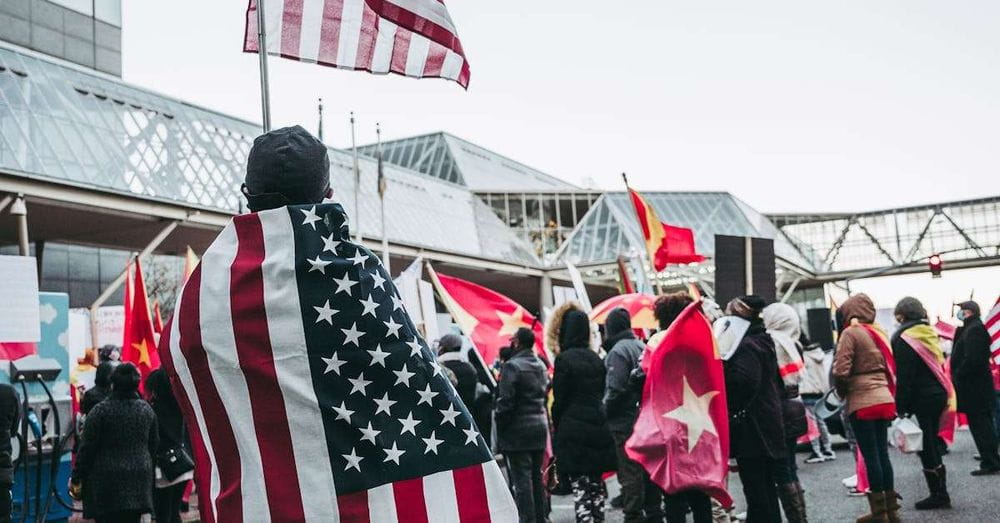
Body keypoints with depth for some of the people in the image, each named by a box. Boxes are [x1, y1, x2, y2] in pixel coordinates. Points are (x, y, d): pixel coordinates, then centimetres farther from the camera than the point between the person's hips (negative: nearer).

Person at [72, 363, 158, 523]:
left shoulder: (100, 410, -9)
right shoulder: (146, 409, 6)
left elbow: (87, 448, -8)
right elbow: (154, 444, 13)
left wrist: (77, 477, 1)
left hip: (107, 479, -4)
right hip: (139, 477, 5)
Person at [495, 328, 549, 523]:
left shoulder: (511, 366, -14)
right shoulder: (541, 365, 11)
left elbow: (505, 402, -16)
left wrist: (500, 427, -8)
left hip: (518, 429, -8)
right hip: (540, 426, 8)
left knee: (521, 479, -3)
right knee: (537, 477, 16)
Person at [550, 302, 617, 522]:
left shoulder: (564, 359, -11)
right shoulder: (596, 358, 8)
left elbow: (559, 399, -9)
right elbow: (601, 392, 14)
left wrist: (556, 427, 2)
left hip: (573, 430, -6)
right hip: (598, 427, 6)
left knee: (580, 485, -3)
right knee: (596, 483, 14)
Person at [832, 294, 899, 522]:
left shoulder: (851, 333, -8)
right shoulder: (877, 332, 13)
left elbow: (841, 371, -15)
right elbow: (888, 367, 12)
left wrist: (842, 392, 2)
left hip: (862, 402, -7)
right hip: (884, 399, 7)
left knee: (870, 455, 0)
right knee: (882, 453, 13)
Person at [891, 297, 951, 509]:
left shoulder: (903, 338, -12)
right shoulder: (929, 333, 11)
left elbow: (904, 376, -15)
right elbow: (938, 365, 16)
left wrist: (901, 407, -13)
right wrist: (944, 393, 21)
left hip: (921, 399, -8)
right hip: (938, 394, 8)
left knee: (924, 446, -1)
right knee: (931, 443, 14)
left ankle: (938, 494, 3)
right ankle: (941, 493, 19)